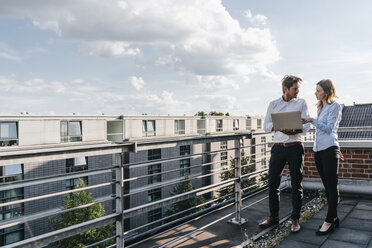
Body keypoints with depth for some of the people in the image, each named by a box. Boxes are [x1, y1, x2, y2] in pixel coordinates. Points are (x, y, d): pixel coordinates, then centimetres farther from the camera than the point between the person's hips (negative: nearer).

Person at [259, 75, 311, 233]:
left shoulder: (301, 103, 6)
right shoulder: (273, 104, 9)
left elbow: (307, 124, -2)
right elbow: (266, 125, 5)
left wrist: (295, 131, -22)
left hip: (295, 147, -1)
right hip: (278, 147, 2)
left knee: (296, 184, 3)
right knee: (272, 183, 5)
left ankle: (295, 219, 17)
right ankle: (273, 217, 20)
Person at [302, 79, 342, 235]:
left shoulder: (335, 107, -4)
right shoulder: (320, 107, 19)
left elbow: (329, 128, -14)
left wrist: (312, 121, -20)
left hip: (329, 149, -8)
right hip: (318, 149, 8)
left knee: (332, 186, -4)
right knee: (327, 186, 9)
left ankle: (329, 221, -1)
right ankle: (334, 218, 18)